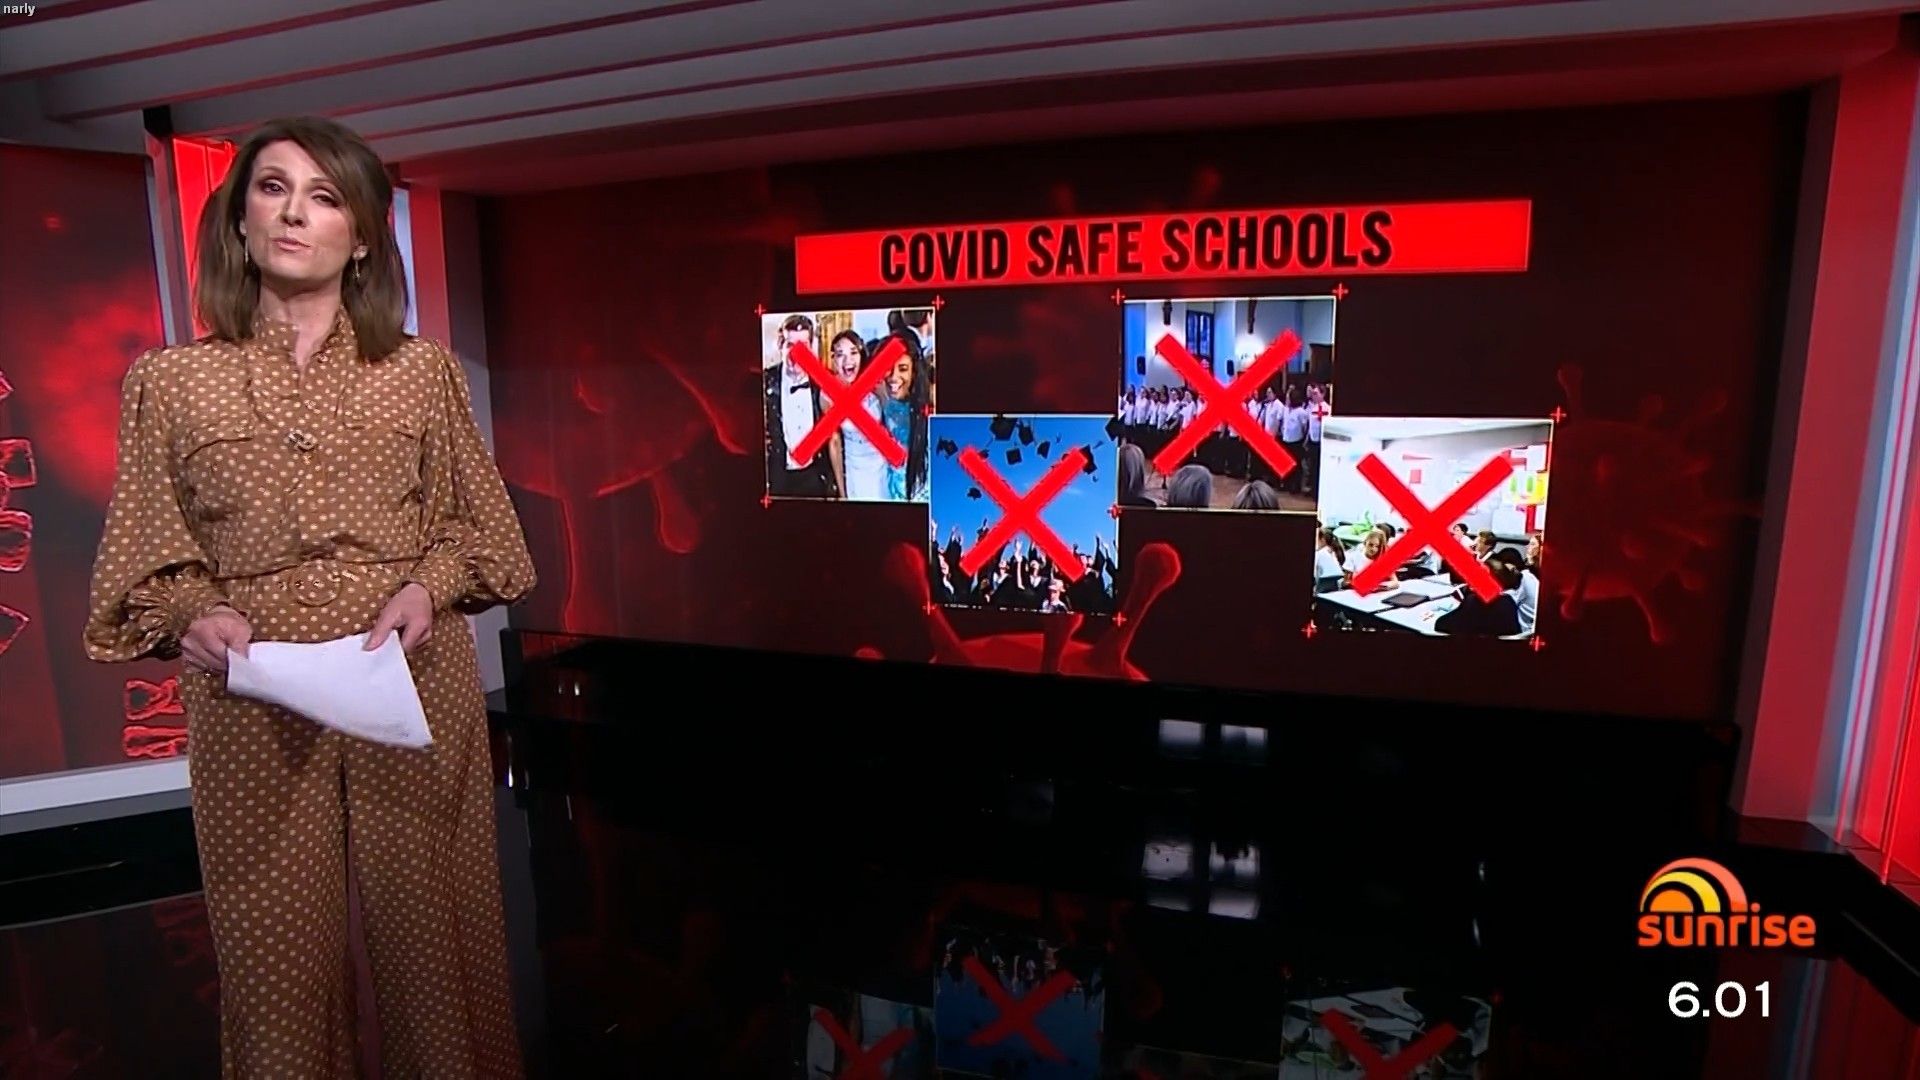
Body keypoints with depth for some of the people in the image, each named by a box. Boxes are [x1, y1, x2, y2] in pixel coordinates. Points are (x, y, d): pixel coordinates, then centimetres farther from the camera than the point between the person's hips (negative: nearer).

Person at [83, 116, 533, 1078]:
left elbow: (479, 524, 7)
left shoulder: (424, 369, 5)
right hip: (253, 711, 1)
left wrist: (428, 585, -12)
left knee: (430, 931, 9)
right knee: (278, 949, 9)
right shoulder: (168, 381, 5)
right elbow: (145, 559, 6)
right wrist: (196, 615, -13)